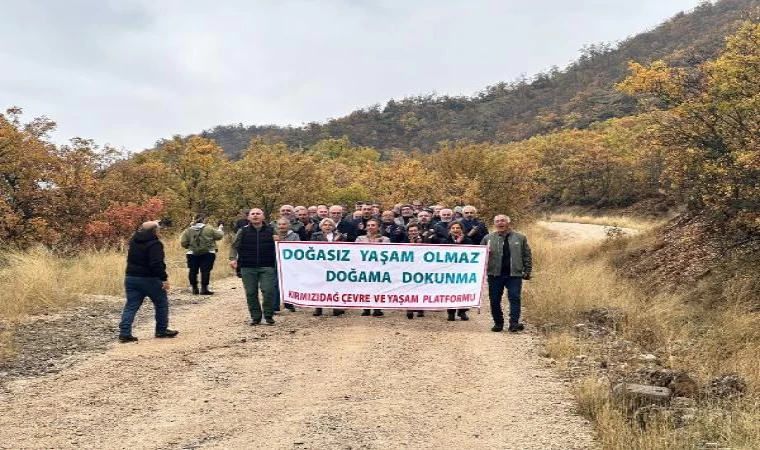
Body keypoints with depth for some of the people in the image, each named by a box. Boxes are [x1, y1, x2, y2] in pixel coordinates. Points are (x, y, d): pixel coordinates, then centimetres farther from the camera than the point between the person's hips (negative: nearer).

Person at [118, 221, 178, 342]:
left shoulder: (134, 240, 8)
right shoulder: (154, 244, -17)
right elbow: (157, 264, -25)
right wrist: (164, 278, -21)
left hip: (131, 277, 7)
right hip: (149, 279, -7)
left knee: (131, 306, 7)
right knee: (161, 304, 11)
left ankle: (124, 333, -1)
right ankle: (162, 330, 19)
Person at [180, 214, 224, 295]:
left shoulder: (188, 230, 2)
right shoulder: (209, 229, -3)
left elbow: (183, 243, -1)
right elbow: (219, 235, 6)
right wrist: (220, 229, 27)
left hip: (193, 254, 2)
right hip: (208, 253, -2)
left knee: (193, 271, 12)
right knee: (205, 271, 1)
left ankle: (194, 289, 18)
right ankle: (204, 289, 0)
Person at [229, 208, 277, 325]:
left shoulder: (271, 230, 6)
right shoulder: (243, 231, 6)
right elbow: (234, 246, 7)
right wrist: (233, 259, -9)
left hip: (267, 267, -1)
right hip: (248, 268, 1)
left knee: (268, 291, -10)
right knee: (251, 293, 4)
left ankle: (268, 315, 6)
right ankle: (255, 317, 16)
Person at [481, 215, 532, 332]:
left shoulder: (520, 238, 8)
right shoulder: (488, 238, 9)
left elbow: (527, 255, 9)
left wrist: (527, 271, 2)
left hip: (514, 274, -1)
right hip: (495, 274, 2)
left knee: (515, 298, -7)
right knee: (494, 300, 4)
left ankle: (514, 323, -6)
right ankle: (498, 323, 16)